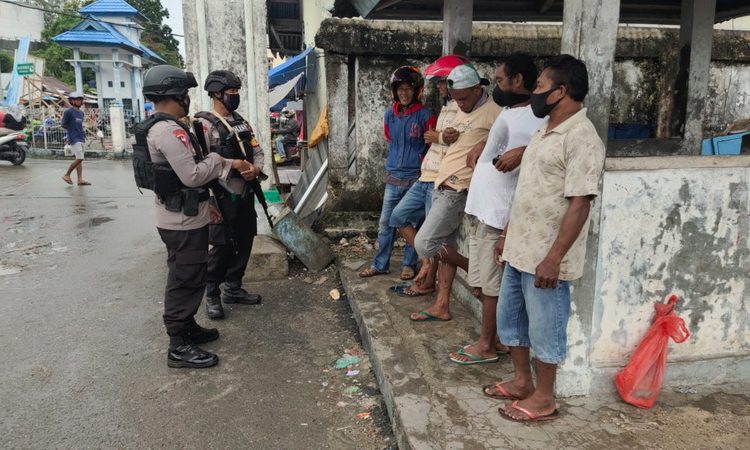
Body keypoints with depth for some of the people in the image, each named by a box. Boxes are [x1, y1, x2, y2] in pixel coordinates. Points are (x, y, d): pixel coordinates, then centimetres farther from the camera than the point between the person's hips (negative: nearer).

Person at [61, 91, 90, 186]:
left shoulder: (81, 113, 15)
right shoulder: (68, 112, -7)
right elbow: (63, 125, -3)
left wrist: (83, 132, 6)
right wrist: (72, 129, 0)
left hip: (81, 138, 8)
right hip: (74, 139, -8)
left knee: (79, 159, 5)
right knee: (79, 158, -14)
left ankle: (80, 180, 3)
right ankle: (67, 175, 0)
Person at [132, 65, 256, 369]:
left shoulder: (159, 128, 14)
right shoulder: (169, 130, -21)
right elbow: (193, 175, -26)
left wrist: (204, 204, 19)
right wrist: (220, 160, -9)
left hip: (180, 217, 11)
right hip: (183, 222, -11)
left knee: (185, 277, 21)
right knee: (186, 280, -2)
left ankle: (186, 327, 36)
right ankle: (179, 347, 8)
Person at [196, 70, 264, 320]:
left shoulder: (241, 121, 13)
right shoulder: (204, 124, -11)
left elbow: (256, 150, 14)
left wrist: (256, 168, -6)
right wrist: (234, 167, -22)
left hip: (246, 193, 8)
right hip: (223, 196, -7)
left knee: (244, 243, 13)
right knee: (222, 246, 0)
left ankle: (233, 289, 28)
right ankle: (212, 294, 17)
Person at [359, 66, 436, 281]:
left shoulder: (425, 115, -9)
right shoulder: (390, 113, 5)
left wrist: (421, 164, 0)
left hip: (415, 177, -4)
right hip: (393, 177, 4)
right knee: (385, 223, 8)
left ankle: (409, 264, 21)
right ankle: (380, 264, 20)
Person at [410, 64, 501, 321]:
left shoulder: (493, 111, -12)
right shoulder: (462, 112, 16)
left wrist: (487, 146, -29)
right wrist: (446, 136, 7)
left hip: (457, 189, -9)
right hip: (442, 184, 9)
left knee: (424, 243, -11)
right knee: (445, 245, 10)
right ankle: (441, 306, 18)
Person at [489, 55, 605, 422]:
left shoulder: (581, 138, -17)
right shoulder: (546, 130, 13)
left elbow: (579, 204, -22)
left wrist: (554, 258, -24)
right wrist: (507, 234, 20)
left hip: (545, 256, -9)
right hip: (520, 249, 9)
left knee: (544, 327, 5)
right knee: (510, 317, 18)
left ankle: (543, 399, 23)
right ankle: (521, 381, 36)